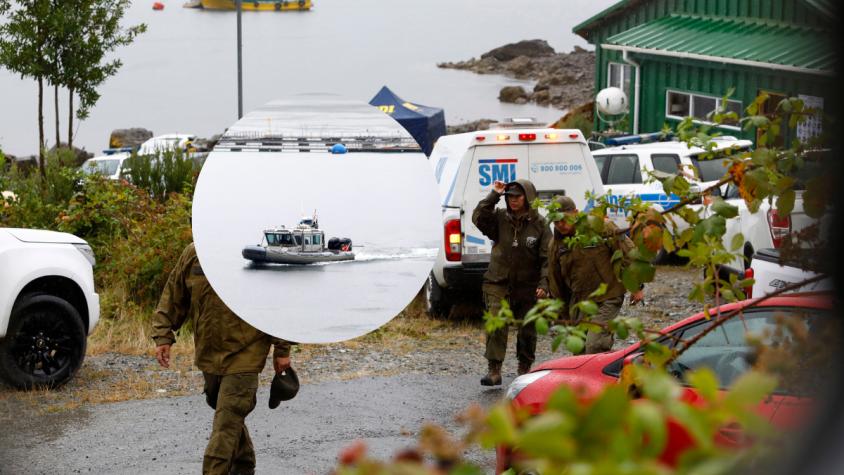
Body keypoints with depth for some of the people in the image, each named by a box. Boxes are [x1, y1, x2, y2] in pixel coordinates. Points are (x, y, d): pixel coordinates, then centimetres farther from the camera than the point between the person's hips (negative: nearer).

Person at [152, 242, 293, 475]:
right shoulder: (192, 255, 0)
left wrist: (282, 350, -3)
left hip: (243, 356, -5)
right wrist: (163, 336, 2)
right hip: (209, 355, 5)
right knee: (231, 417, 19)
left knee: (227, 422, -12)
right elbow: (172, 298, 10)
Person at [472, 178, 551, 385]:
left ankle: (524, 369, 28)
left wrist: (544, 284, -15)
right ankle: (494, 370, -14)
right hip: (498, 283, 0)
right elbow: (478, 218, -16)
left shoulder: (539, 224, -3)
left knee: (527, 330, 10)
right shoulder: (499, 218, 1)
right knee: (496, 325, -14)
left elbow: (547, 257, -5)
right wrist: (494, 196, -16)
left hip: (528, 287, 0)